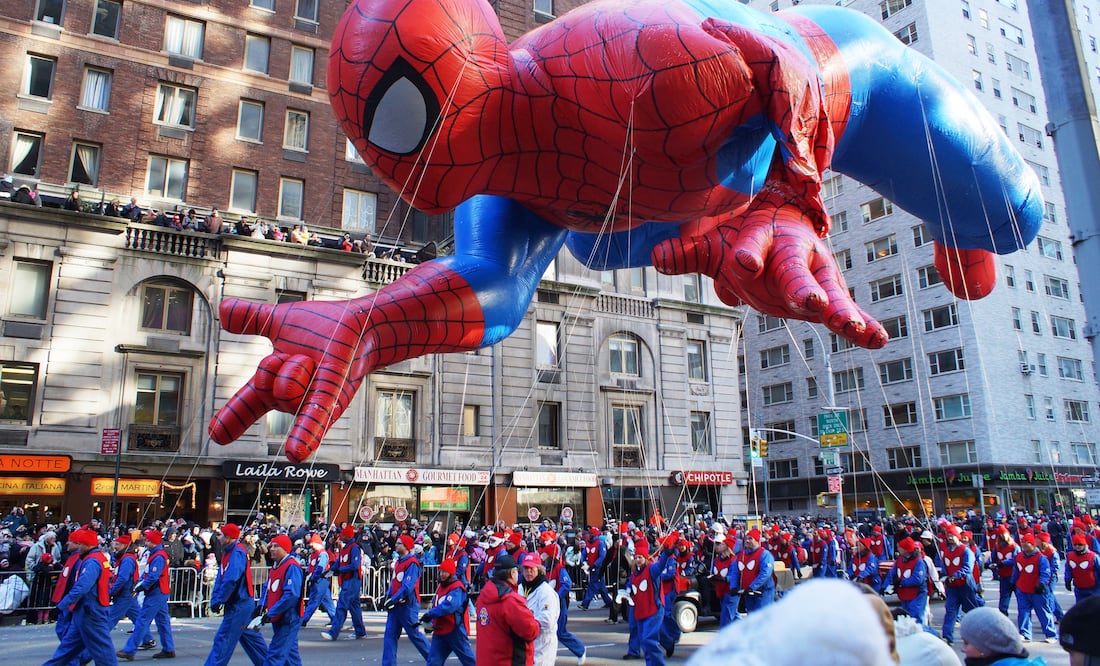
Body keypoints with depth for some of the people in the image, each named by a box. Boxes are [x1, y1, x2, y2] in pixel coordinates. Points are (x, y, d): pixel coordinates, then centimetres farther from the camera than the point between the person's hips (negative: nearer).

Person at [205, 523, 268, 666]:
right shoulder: (228, 552, 12)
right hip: (243, 603, 10)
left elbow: (230, 580, -26)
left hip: (239, 604, -10)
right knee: (250, 637, 16)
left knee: (223, 639, -6)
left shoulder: (237, 552, -18)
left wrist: (219, 600, -18)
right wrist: (214, 599, 1)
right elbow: (220, 578, 11)